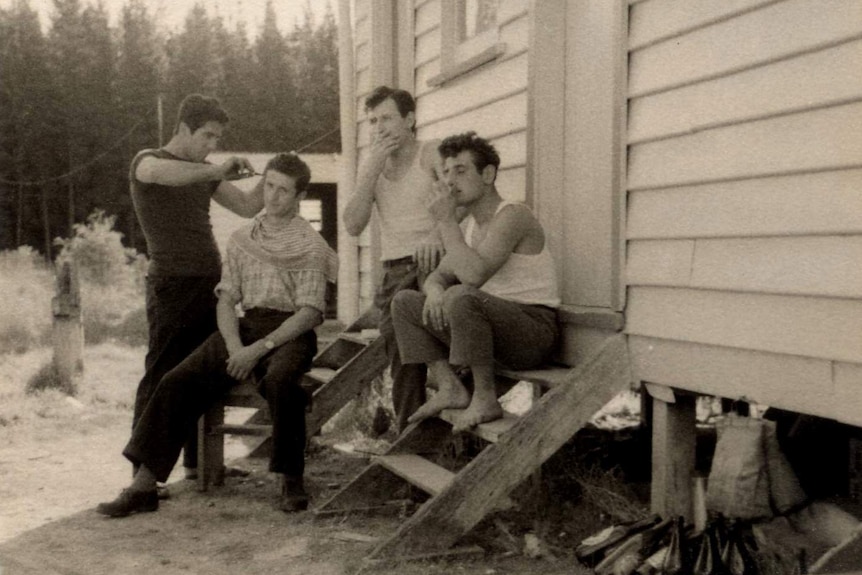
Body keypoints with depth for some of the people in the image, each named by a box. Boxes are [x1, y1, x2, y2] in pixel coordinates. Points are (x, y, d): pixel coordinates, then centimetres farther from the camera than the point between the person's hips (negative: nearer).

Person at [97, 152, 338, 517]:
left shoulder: (310, 245, 0)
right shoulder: (241, 239, 15)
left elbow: (309, 312, -9)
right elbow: (226, 300, 10)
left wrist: (260, 349, -19)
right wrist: (235, 346, -10)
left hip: (291, 331, -4)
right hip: (246, 326, 4)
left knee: (279, 379, -38)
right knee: (178, 381, -16)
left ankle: (291, 480, -22)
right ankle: (143, 486, -14)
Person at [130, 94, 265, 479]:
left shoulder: (204, 173, 20)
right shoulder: (146, 161, -1)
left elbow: (247, 206, 16)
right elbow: (159, 173, -26)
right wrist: (217, 172, -31)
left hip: (209, 284, 7)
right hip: (173, 284, -7)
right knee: (162, 376, -6)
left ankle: (198, 461, 14)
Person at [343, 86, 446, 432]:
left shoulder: (432, 153, 0)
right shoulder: (370, 168, 16)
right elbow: (353, 225, 3)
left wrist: (436, 235, -36)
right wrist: (373, 169, -6)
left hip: (436, 260, -5)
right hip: (395, 271, 5)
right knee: (402, 363, 2)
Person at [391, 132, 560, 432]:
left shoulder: (512, 216, -16)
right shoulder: (470, 224, 14)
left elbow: (473, 275, -29)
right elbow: (439, 276, 14)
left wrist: (446, 222, -20)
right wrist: (435, 290, -11)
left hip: (533, 330, -9)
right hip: (495, 326, 9)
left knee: (461, 297, -36)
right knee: (404, 301, 5)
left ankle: (485, 399, -21)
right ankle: (450, 387, -6)